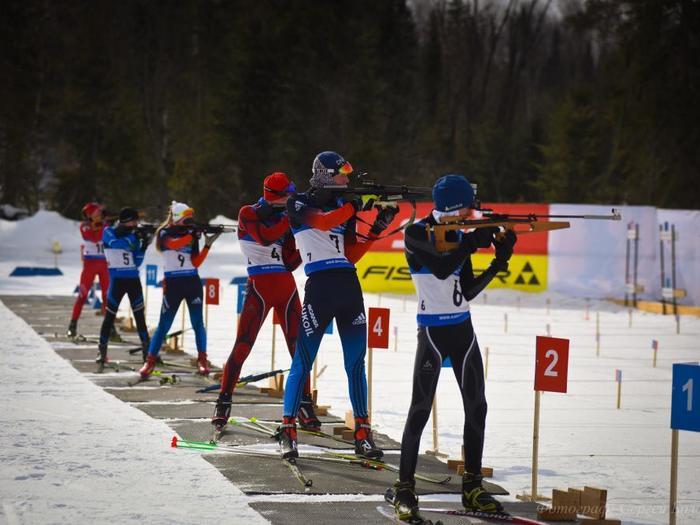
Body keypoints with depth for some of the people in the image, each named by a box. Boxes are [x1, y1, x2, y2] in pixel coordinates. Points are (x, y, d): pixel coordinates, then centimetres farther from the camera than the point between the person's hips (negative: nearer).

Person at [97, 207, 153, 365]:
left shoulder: (133, 235, 9)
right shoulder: (109, 232, -2)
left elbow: (137, 262, 7)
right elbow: (118, 244, -23)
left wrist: (144, 245, -5)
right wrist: (134, 235, -24)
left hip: (133, 279, 4)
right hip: (117, 279, -4)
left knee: (139, 316, 5)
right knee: (110, 316, -2)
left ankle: (147, 351, 8)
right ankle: (102, 351, 6)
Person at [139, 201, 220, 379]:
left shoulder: (191, 234, 9)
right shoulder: (164, 234, 0)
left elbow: (196, 263, 3)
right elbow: (174, 244, -23)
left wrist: (208, 245, -6)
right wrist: (192, 235, -24)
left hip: (192, 282, 3)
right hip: (173, 283, -3)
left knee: (198, 322, 0)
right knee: (164, 324, -2)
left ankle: (202, 360, 4)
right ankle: (150, 361, 5)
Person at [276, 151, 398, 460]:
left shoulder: (343, 205, 17)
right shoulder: (299, 203, 3)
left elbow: (351, 255, 14)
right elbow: (322, 222, -18)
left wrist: (377, 229, 6)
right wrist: (354, 205, -15)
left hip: (349, 286, 6)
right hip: (319, 286, -6)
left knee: (356, 363, 6)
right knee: (303, 361, -4)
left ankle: (362, 435, 11)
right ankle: (287, 431, 5)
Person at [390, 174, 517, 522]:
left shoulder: (459, 235, 10)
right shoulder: (417, 233, -9)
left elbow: (468, 291, 7)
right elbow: (441, 269, -23)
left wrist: (498, 263, -5)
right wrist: (474, 242, -21)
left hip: (463, 328, 7)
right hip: (432, 330, -7)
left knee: (476, 407, 5)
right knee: (421, 408, -9)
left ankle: (472, 488, 14)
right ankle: (404, 490, -4)